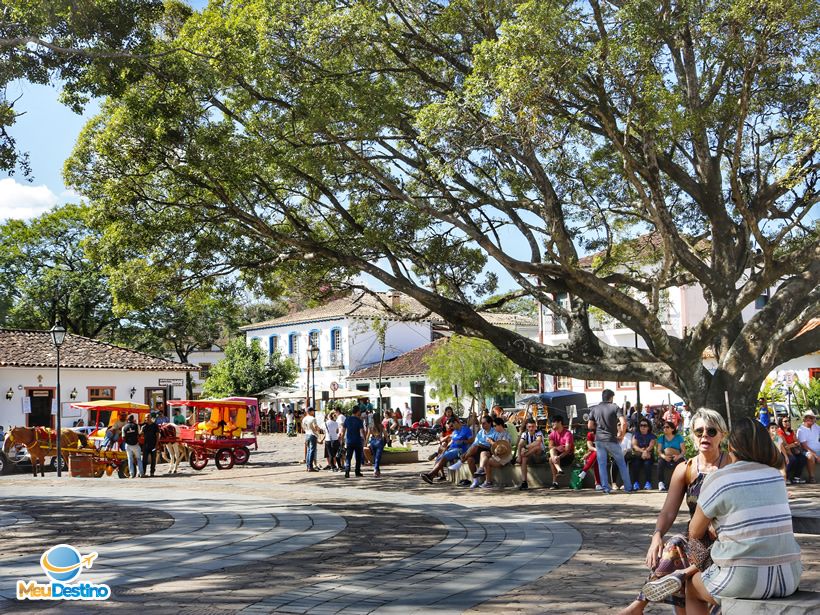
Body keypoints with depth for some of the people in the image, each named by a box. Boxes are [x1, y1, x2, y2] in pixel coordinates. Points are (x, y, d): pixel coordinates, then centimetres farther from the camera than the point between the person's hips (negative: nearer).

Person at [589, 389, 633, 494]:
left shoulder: (594, 409, 5)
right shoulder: (615, 408, -5)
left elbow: (590, 426, 4)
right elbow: (623, 423, -17)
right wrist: (621, 435, -3)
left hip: (599, 439, 2)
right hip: (612, 440, -2)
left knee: (602, 464, 7)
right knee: (621, 464, 10)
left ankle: (605, 487, 2)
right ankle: (628, 487, 13)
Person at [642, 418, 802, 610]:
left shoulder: (718, 479, -8)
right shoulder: (775, 475, 7)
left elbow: (695, 532, 2)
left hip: (745, 581, -5)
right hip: (789, 579, 5)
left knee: (693, 590, 26)